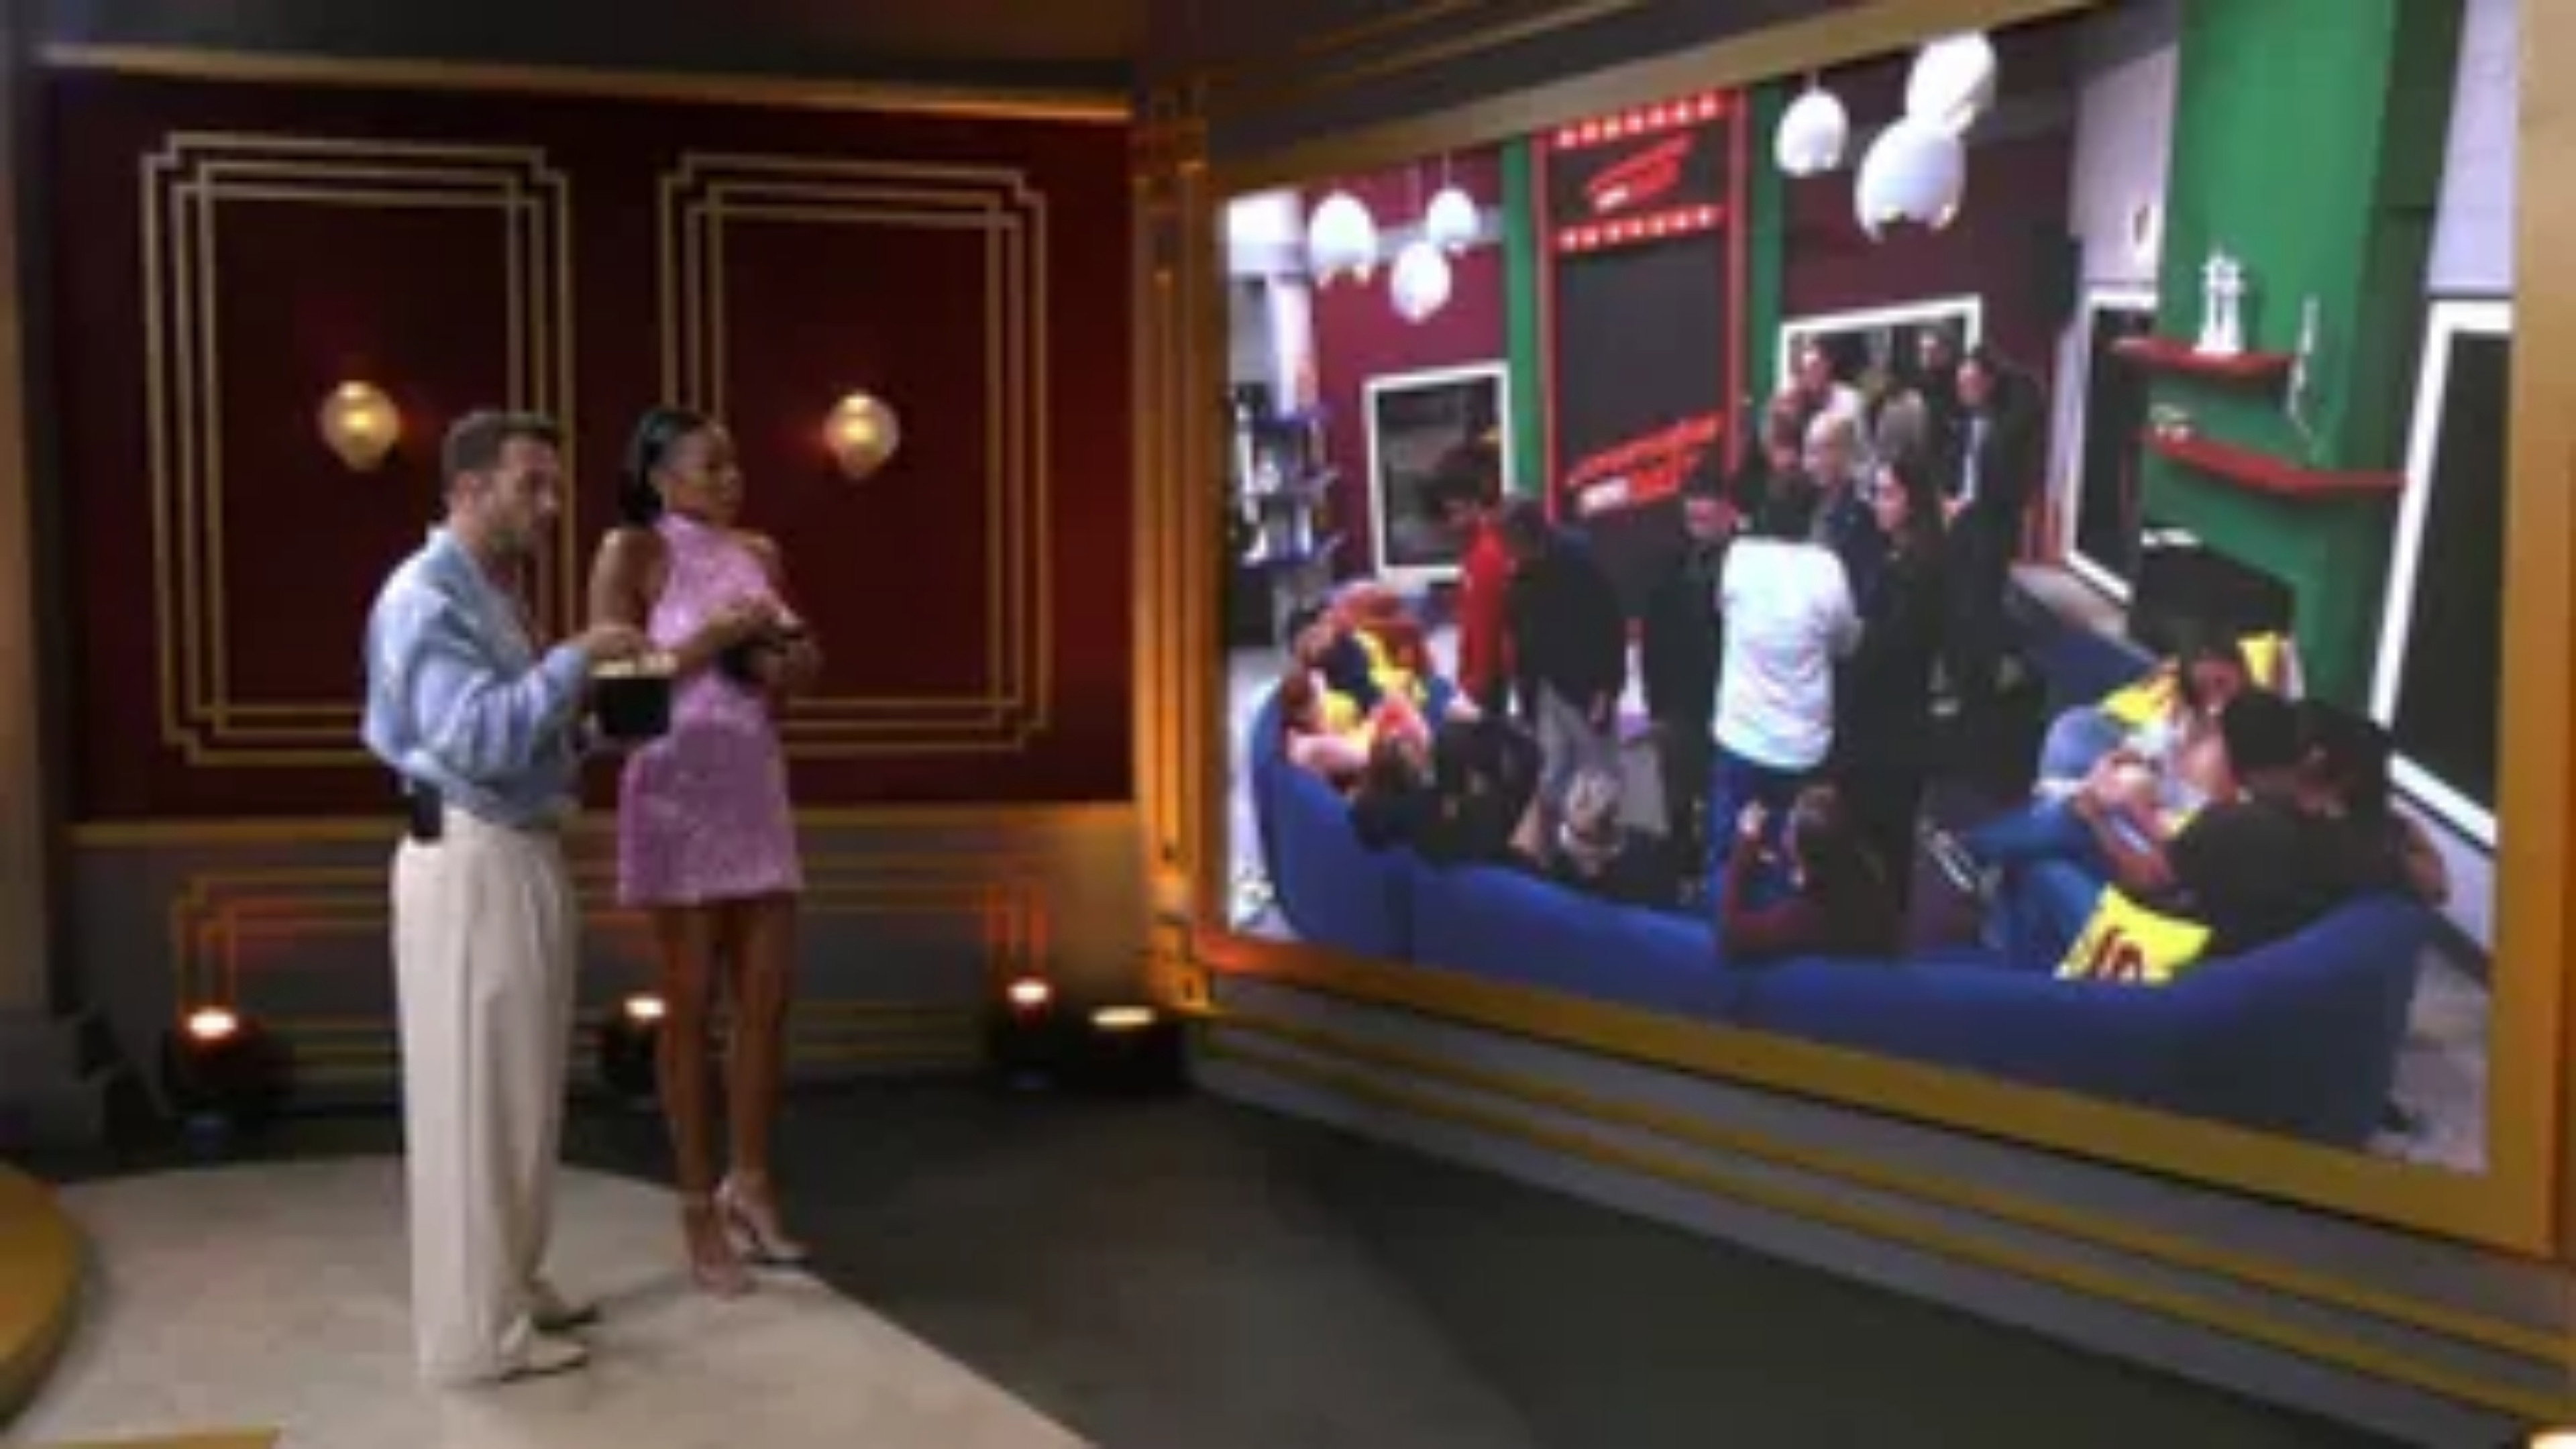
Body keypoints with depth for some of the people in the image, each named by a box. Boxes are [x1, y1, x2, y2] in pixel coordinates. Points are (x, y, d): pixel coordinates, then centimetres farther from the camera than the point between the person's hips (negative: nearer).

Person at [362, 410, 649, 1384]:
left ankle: (511, 1286, 27)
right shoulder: (427, 597, -15)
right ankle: (477, 1330, 4)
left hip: (524, 856, 10)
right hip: (471, 863, -10)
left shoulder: (495, 592, 17)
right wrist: (576, 659, -21)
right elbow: (480, 738, -26)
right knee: (473, 1098, -4)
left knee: (520, 1090, 16)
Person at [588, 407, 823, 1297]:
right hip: (679, 793, -6)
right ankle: (698, 1209, 11)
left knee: (769, 997, 7)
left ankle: (749, 1183, 23)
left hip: (757, 789, 6)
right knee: (690, 1005, 1)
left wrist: (796, 667, -1)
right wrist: (711, 639, -19)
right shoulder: (633, 553, -7)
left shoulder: (759, 553, 11)